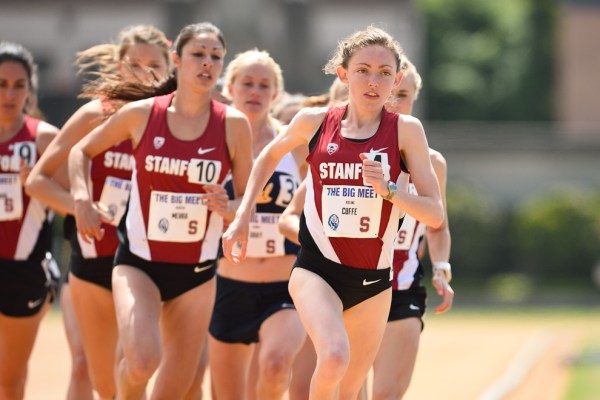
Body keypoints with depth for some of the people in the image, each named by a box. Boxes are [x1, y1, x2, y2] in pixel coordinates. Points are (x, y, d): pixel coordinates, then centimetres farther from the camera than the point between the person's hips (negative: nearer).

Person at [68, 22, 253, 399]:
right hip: (138, 262, -2)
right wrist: (83, 201, -6)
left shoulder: (233, 124, -4)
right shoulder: (141, 113, -4)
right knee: (143, 360, -26)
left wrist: (229, 208, -20)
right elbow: (82, 152, 11)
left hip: (197, 272, 2)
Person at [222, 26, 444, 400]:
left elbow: (436, 214, -7)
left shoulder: (406, 130, -5)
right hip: (318, 270, -2)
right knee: (334, 357, -30)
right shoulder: (315, 122, -2)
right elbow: (271, 155, 20)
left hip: (374, 280, 2)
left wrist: (388, 189, -24)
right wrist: (243, 216, 12)